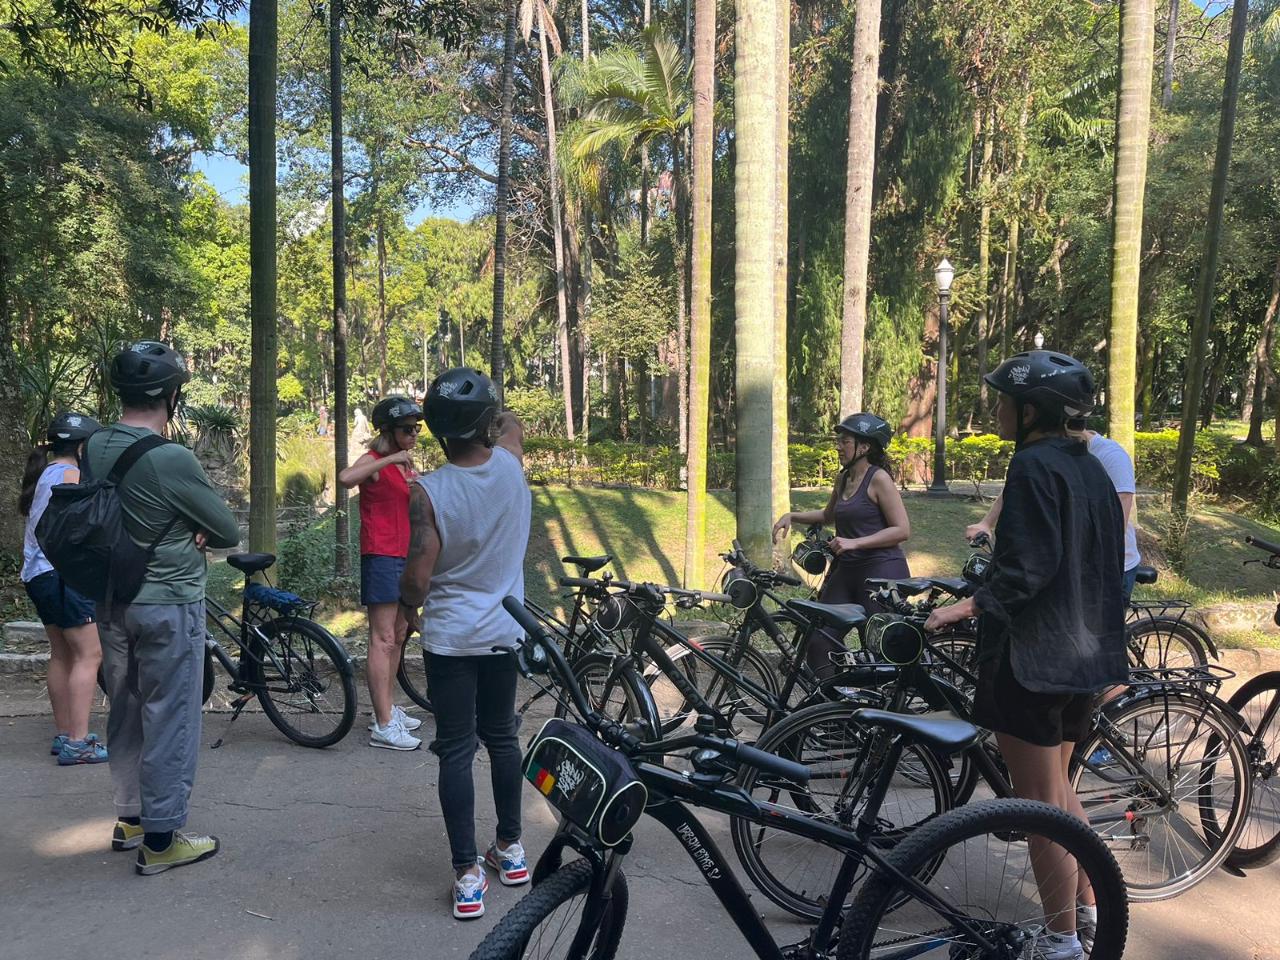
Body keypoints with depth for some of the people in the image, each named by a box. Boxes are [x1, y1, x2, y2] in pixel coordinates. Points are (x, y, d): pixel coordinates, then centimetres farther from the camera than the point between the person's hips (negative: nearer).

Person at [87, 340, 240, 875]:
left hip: (112, 604, 8)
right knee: (170, 721, 3)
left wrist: (181, 529, -3)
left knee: (125, 712, 19)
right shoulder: (172, 460, -22)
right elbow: (229, 533, -13)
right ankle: (161, 840, 12)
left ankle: (130, 817, 33)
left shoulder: (94, 449, 0)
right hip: (169, 606, -7)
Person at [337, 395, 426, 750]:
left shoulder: (406, 465, 15)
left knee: (397, 638, 16)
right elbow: (346, 478, -34)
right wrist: (389, 459, -30)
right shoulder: (374, 462, -10)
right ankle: (383, 727, -6)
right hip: (381, 557, -9)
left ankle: (387, 709, 28)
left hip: (404, 557, 9)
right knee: (383, 640, -9)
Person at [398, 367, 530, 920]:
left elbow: (417, 578, -16)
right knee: (502, 738, 19)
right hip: (505, 633, 4)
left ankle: (467, 874, 9)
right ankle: (510, 849, 32)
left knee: (456, 751, 5)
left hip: (450, 639, -4)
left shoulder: (427, 492, -18)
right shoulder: (511, 464, -8)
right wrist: (488, 409, 26)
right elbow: (512, 426, 17)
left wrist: (408, 609, 2)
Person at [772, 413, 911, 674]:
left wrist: (854, 542, -20)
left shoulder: (879, 478, -9)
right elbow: (829, 515, 31)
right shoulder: (843, 478, 13)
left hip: (882, 570, -7)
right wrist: (792, 516, 17)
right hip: (846, 570, 7)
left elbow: (902, 530, -14)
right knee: (819, 640, 0)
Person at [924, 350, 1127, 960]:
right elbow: (1106, 562, 17)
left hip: (1030, 655, -9)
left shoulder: (1034, 466, -15)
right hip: (1084, 653, 9)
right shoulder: (1090, 467, 11)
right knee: (1058, 789, 23)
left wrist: (970, 607, -25)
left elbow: (1027, 568, -24)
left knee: (1040, 802, 1)